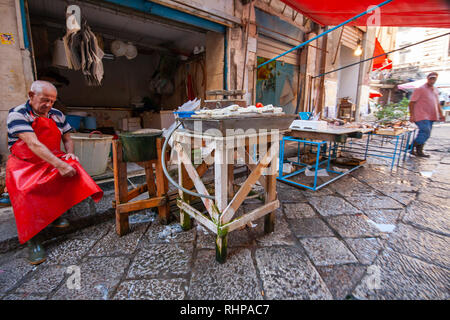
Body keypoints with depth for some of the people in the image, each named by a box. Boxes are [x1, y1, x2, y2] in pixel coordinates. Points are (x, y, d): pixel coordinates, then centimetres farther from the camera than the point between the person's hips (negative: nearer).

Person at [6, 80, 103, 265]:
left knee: (72, 169, -26)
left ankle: (55, 214, -9)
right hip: (24, 164, -4)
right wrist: (60, 165, -35)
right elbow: (34, 144, -24)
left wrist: (69, 154, -10)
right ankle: (32, 239, -19)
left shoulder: (57, 115, 6)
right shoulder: (17, 114, -10)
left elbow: (68, 140, 13)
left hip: (53, 160, 4)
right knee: (25, 190, -30)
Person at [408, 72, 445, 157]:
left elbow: (437, 104, 25)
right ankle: (411, 147, -3)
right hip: (421, 116, -8)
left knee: (424, 134, 8)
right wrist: (411, 115, -17)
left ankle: (419, 151, 14)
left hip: (430, 117, 8)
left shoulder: (435, 90, 19)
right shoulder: (420, 89, -5)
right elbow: (412, 102, -10)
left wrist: (441, 114, 18)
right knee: (426, 133, -15)